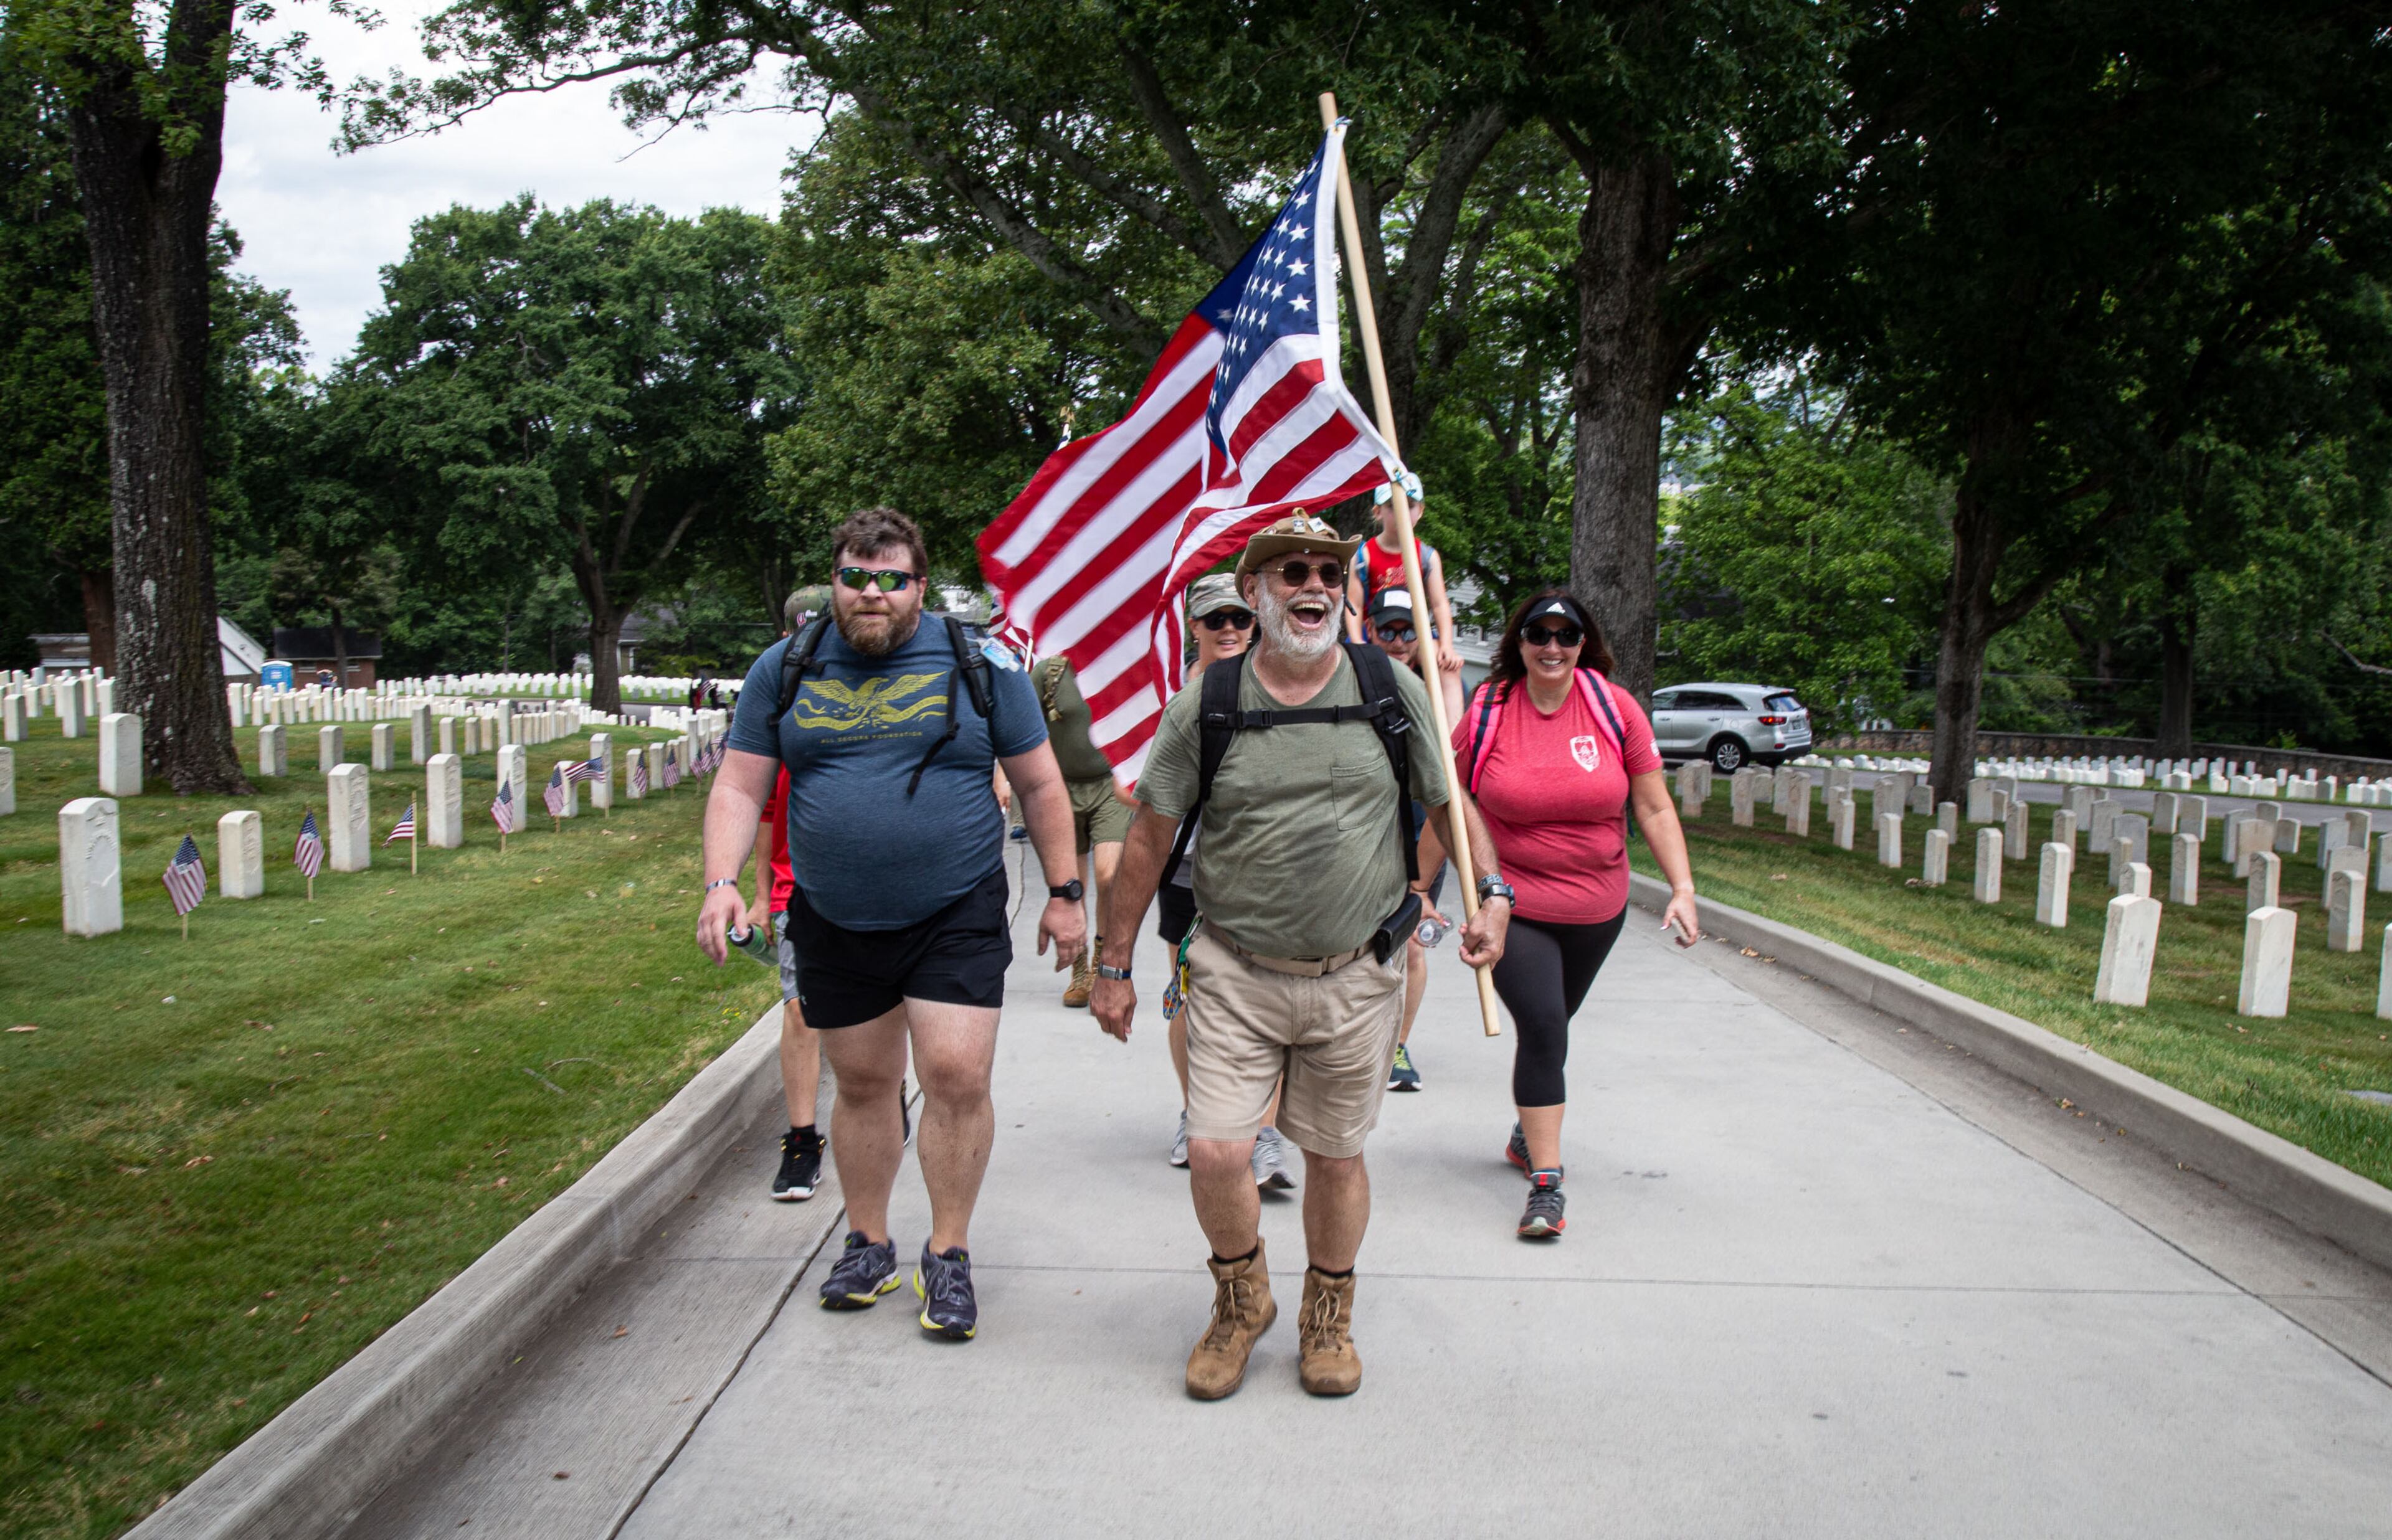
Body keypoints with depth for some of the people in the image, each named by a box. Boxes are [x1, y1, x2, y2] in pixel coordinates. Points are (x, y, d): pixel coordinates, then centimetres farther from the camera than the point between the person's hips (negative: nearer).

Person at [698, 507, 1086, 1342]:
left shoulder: (977, 663, 0)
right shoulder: (787, 669, 5)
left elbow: (1040, 784, 4)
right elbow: (739, 787, 5)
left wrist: (1064, 892, 3)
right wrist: (722, 882, -10)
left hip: (957, 917, -2)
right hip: (834, 922, 3)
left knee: (956, 1076, -9)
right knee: (863, 1085, 13)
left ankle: (949, 1253, 9)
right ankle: (868, 1243, 30)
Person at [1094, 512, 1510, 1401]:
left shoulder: (1393, 693, 0)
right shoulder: (1206, 707, -3)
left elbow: (1455, 803, 10)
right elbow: (1149, 838, 1)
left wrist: (1491, 896, -5)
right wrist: (1114, 966, 2)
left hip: (1355, 976, 1)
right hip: (1235, 972, 0)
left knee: (1335, 1156, 10)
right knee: (1214, 1152, -7)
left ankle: (1328, 1313, 36)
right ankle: (1241, 1297, 23)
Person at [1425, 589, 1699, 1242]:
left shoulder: (1615, 708, -4)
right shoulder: (1487, 713, -8)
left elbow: (1654, 808, 0)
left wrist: (1683, 887, -9)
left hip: (1597, 908, 3)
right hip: (1512, 904, -3)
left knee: (1548, 1026, 17)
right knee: (1542, 1027, -15)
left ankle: (1528, 1134, 42)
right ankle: (1546, 1182, -9)